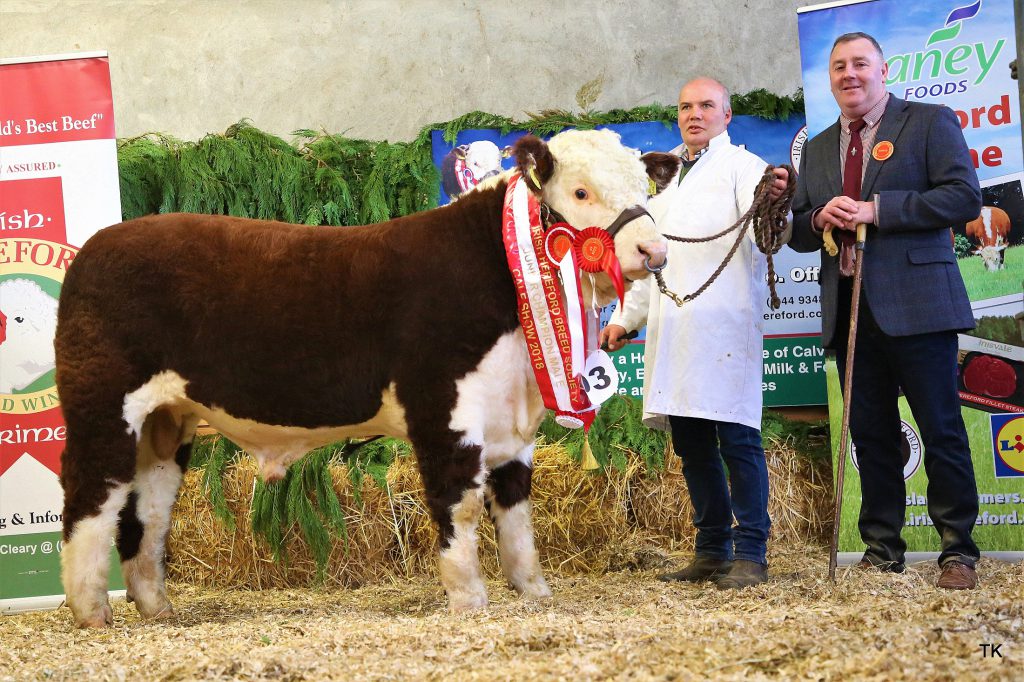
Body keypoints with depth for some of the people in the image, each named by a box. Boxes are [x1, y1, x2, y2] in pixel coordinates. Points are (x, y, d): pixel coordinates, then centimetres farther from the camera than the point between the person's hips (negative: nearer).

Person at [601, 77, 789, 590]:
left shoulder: (742, 166, 2)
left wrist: (774, 201, -41)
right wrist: (625, 317, 21)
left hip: (725, 323, -7)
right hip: (671, 330, 7)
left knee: (737, 436, -9)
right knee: (689, 441, 8)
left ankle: (750, 554, -6)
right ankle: (712, 552, 15)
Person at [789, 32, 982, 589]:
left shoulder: (930, 123, 3)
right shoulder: (817, 149, 20)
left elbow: (964, 198, -9)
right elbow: (798, 231, 20)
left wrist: (877, 210, -14)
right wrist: (820, 219, -4)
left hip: (915, 306, -5)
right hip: (849, 309, 5)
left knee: (941, 432, -4)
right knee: (870, 434, 8)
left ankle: (958, 552, 3)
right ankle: (882, 550, 14)